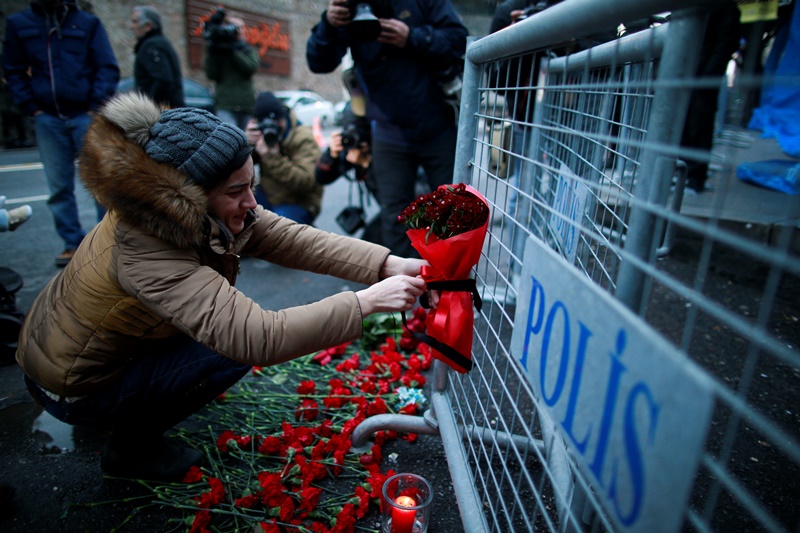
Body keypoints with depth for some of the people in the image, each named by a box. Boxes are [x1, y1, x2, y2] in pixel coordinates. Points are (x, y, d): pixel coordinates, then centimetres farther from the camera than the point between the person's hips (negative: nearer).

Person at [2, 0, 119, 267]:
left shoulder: (88, 22, 5)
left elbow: (108, 68, -1)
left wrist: (95, 107, -9)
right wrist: (31, 107, 1)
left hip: (86, 115, -2)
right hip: (47, 119, 2)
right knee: (59, 186, 4)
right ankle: (73, 243, 12)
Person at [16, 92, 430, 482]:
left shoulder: (199, 208, -15)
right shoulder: (148, 256, -38)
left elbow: (293, 239, -20)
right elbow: (259, 339, -45)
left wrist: (389, 264, -29)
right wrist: (368, 301, -42)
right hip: (72, 387, -8)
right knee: (234, 347, -20)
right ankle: (130, 448, 3)